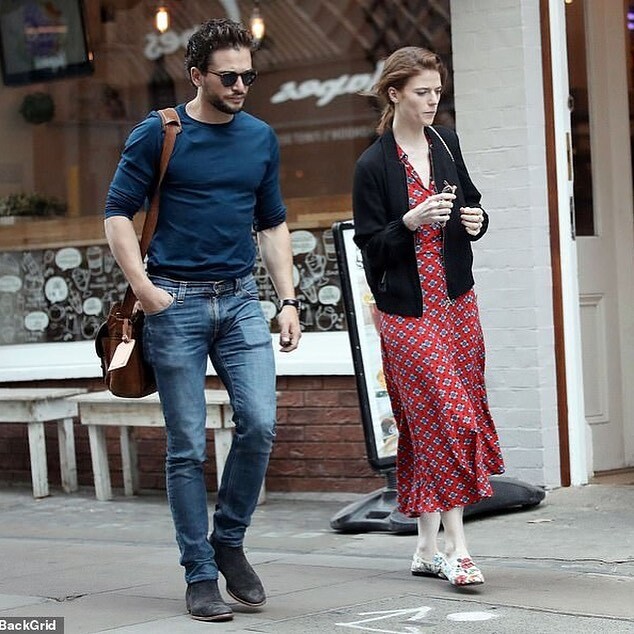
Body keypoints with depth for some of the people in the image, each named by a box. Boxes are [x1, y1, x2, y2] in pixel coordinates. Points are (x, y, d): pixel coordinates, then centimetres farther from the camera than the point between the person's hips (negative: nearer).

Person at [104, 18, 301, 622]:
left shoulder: (261, 138, 10)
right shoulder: (157, 134, -2)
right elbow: (118, 213, -2)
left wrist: (288, 301, 9)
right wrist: (142, 286, -13)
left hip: (240, 300, 3)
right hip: (176, 302, -3)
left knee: (259, 423, -10)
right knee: (187, 447, 0)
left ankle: (228, 540, 12)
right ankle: (200, 574, 9)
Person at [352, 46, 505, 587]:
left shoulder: (446, 143, 8)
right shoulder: (373, 165, -8)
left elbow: (470, 200, 21)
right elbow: (370, 243, -8)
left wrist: (475, 220, -1)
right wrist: (412, 221, -24)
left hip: (457, 302, 5)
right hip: (408, 312, -5)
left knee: (430, 426, 7)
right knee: (447, 418, -13)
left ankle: (428, 546, 12)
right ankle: (455, 547, -8)